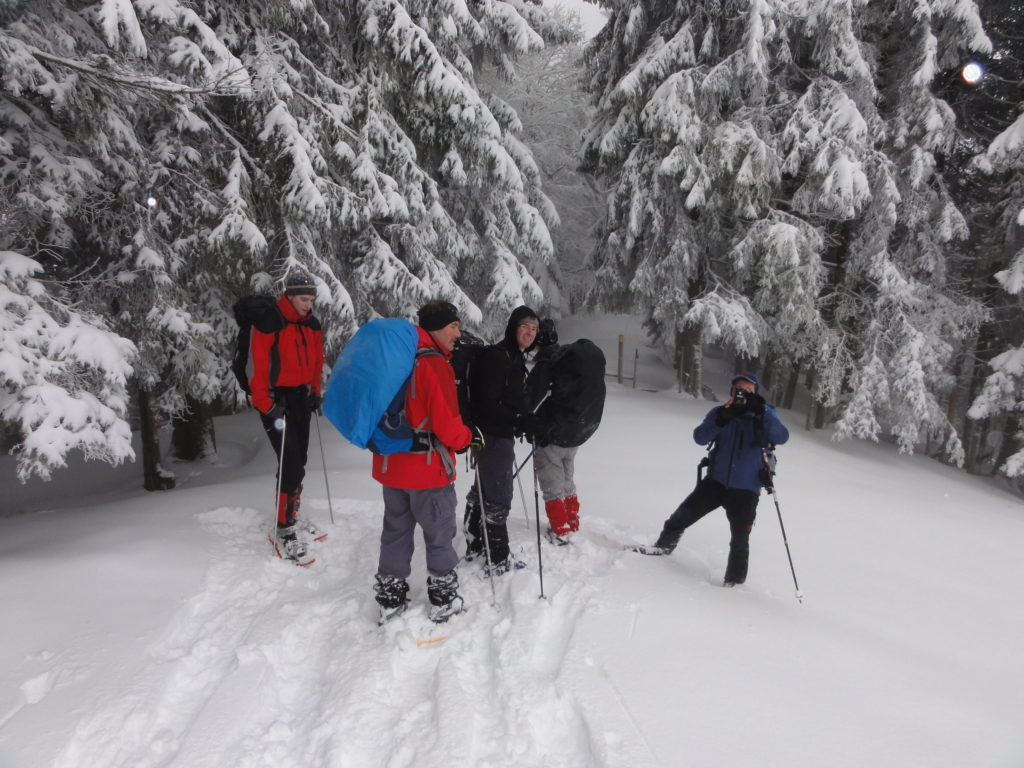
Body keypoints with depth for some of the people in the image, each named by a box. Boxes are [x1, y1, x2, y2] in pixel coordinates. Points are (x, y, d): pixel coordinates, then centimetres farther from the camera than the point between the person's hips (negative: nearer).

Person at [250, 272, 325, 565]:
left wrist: (315, 392, 14)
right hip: (275, 398, -7)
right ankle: (285, 530, -1)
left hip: (301, 396, 7)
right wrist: (266, 406, -19)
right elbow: (259, 367, -17)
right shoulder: (269, 323, -15)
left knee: (299, 460, 14)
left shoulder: (312, 325, 7)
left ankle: (292, 515, 30)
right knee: (291, 463, -11)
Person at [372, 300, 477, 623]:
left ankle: (390, 597, 26)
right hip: (428, 468, -7)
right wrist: (468, 438, -1)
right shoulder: (435, 365, -20)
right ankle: (443, 599, 21)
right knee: (439, 533, 9)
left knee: (396, 530, 17)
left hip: (390, 463, 7)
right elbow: (445, 422, -20)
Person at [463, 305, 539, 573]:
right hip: (492, 437, -10)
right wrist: (520, 422, -27)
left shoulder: (515, 358, 12)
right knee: (498, 497, -1)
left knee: (483, 491, 20)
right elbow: (487, 404, -24)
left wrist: (527, 422, 12)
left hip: (502, 437, 10)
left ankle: (475, 545, 35)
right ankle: (498, 559, 11)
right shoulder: (495, 357, -19)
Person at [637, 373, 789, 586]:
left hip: (745, 490, -2)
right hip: (716, 480, 2)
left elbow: (781, 437, -20)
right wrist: (721, 419, -27)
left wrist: (762, 411, -31)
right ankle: (664, 546, 26)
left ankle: (734, 579, 19)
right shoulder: (720, 412, 1)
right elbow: (700, 437, -12)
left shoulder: (765, 415, -2)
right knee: (684, 515, 3)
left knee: (740, 538, 2)